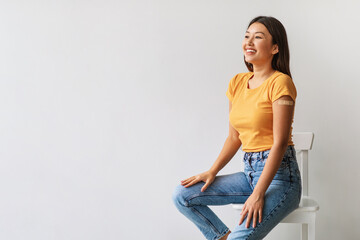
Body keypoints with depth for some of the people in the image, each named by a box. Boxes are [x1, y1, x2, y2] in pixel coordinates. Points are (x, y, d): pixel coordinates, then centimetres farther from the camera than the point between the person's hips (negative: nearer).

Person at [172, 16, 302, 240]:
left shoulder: (280, 82, -12)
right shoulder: (237, 82, 10)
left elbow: (280, 143, -17)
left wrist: (258, 194, -21)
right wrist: (212, 172, 2)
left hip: (278, 174, -7)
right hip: (250, 172, 7)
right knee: (182, 195, -2)